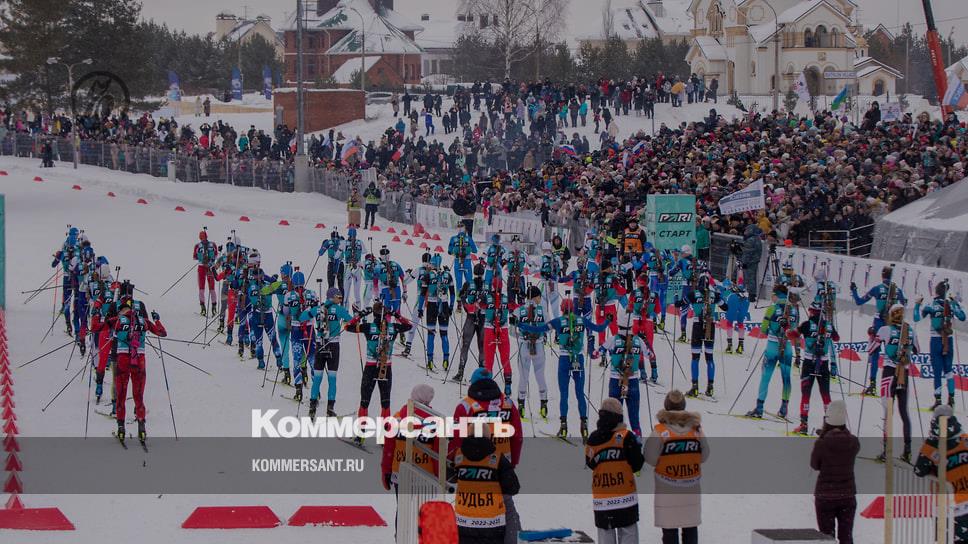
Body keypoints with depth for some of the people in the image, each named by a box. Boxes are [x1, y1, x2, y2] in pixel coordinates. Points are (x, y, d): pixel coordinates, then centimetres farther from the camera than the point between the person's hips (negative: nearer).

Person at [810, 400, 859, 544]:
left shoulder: (822, 443, -16)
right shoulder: (854, 442, -8)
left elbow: (815, 465, 0)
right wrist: (843, 430, 8)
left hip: (825, 496, -2)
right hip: (848, 495, 2)